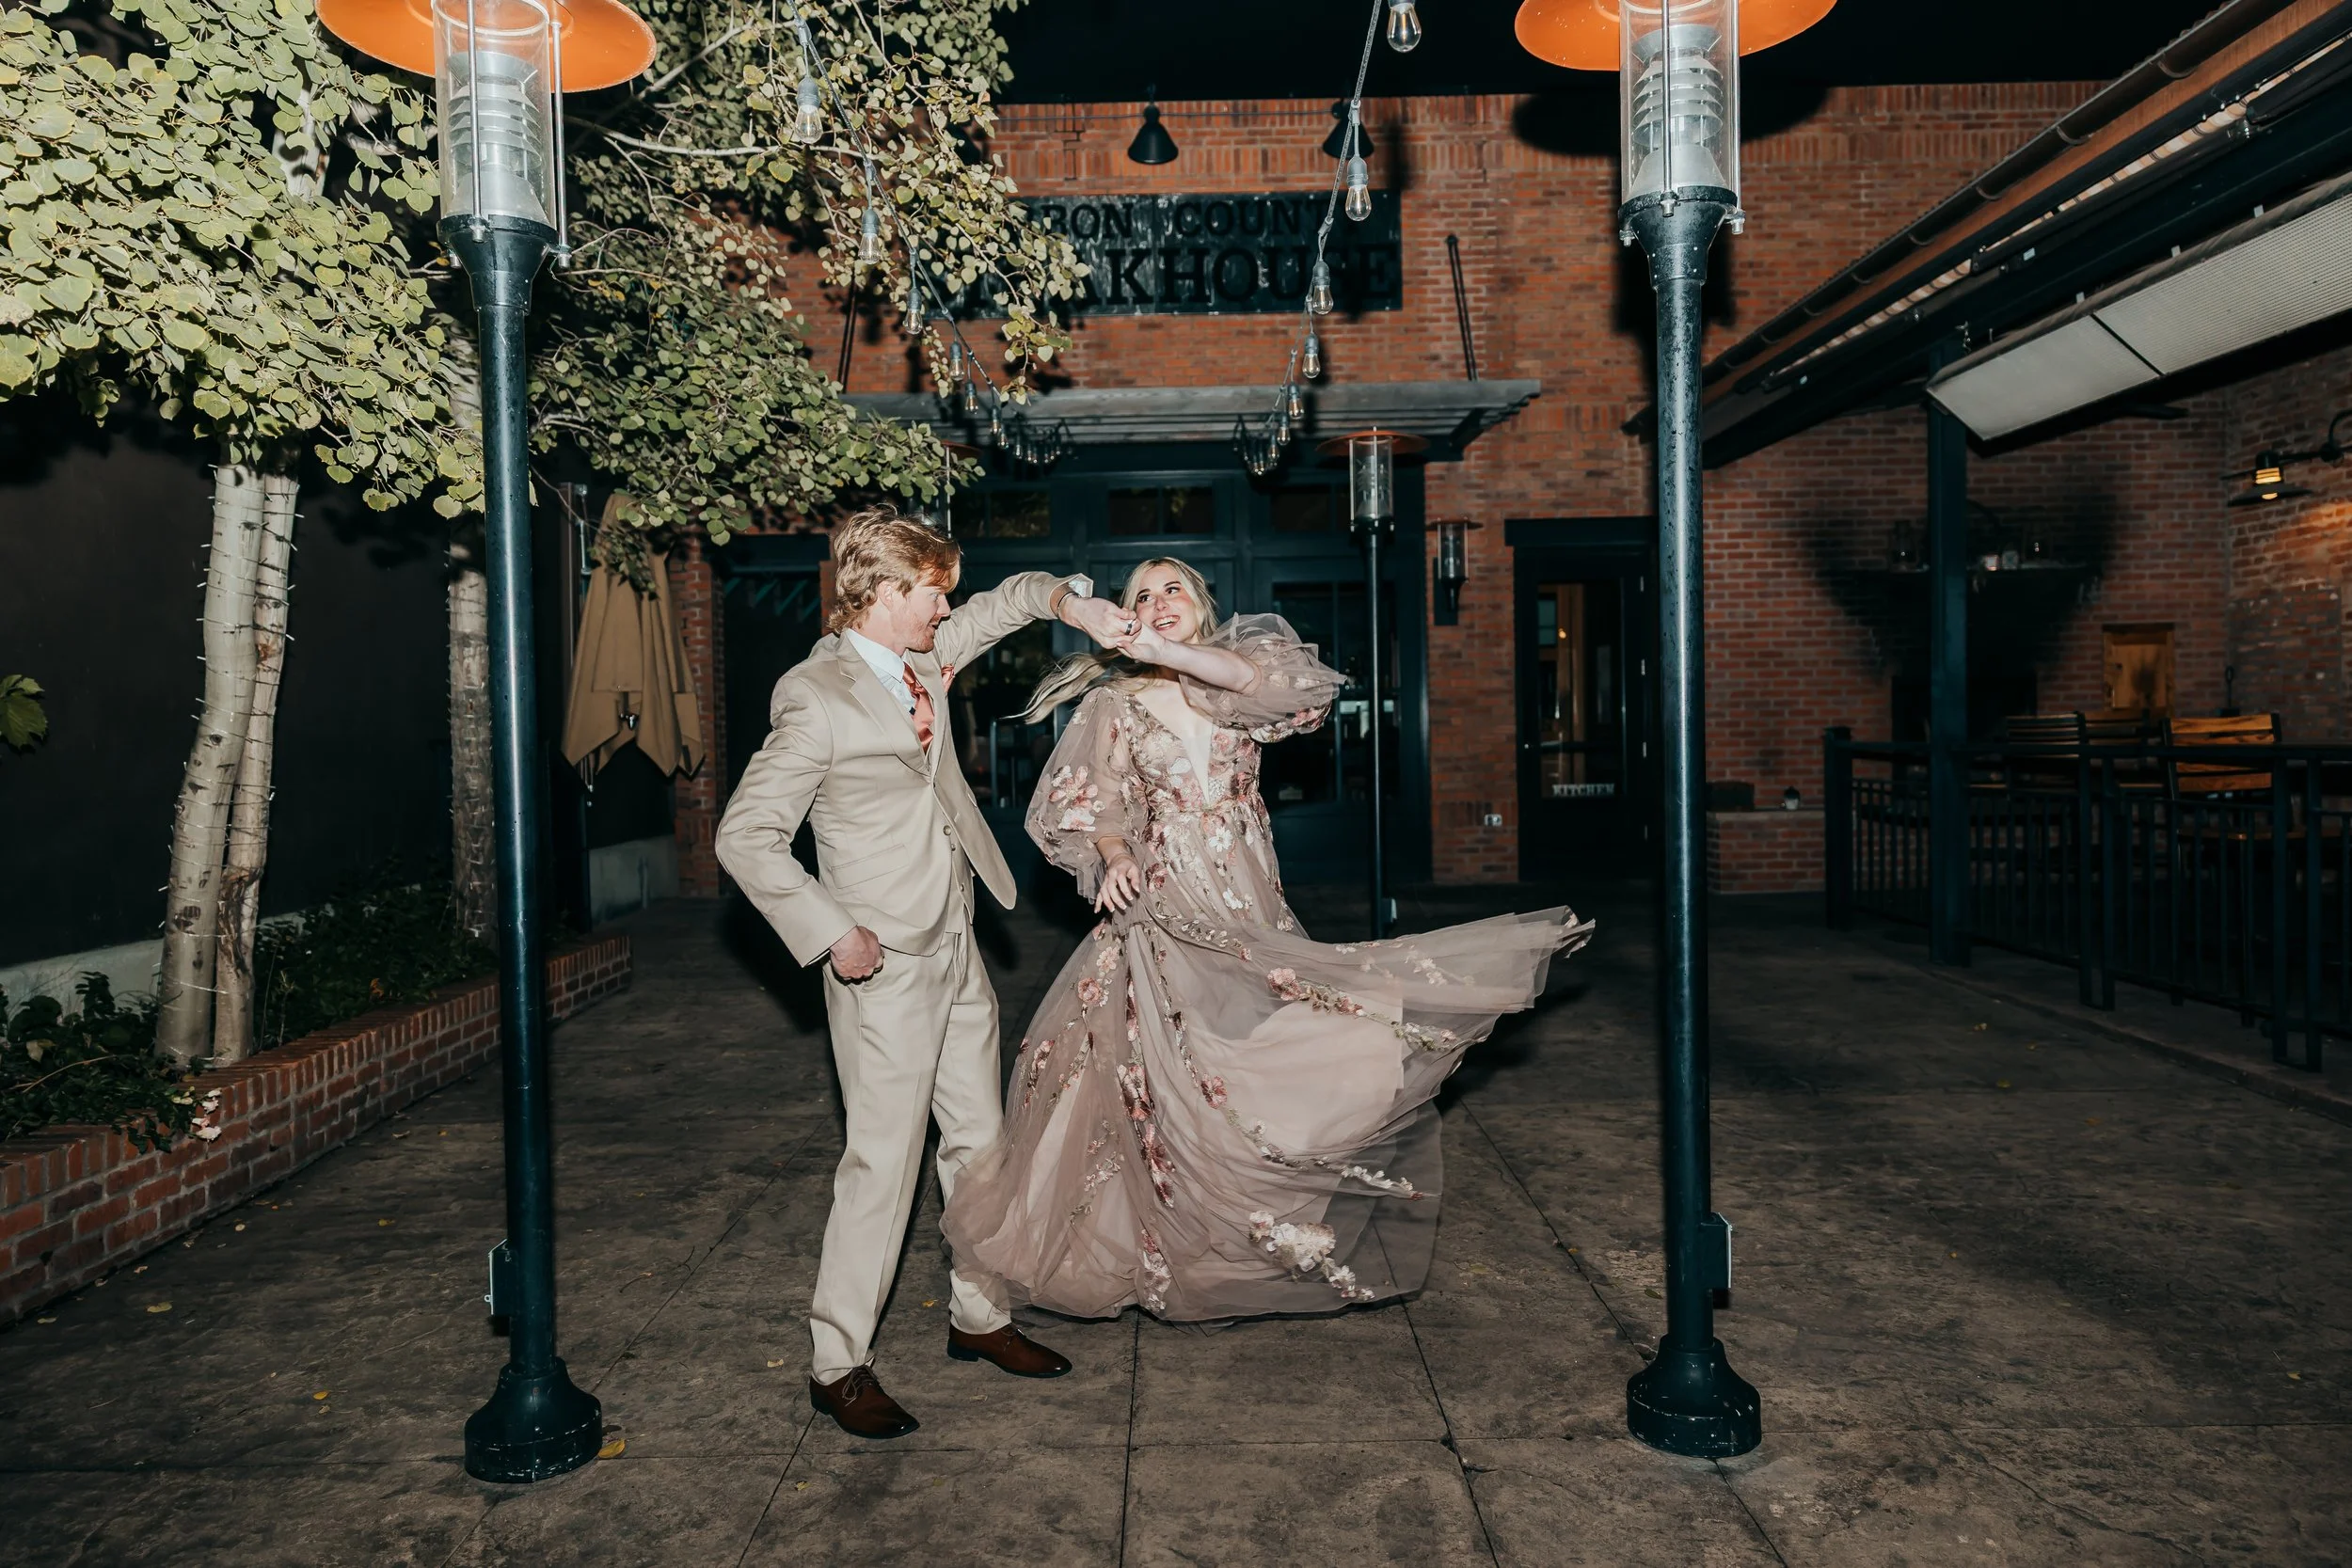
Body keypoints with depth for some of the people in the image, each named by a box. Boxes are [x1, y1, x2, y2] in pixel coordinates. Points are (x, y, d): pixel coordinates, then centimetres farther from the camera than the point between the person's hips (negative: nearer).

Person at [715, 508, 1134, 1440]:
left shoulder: (923, 658, 6)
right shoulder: (818, 701, -16)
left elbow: (1005, 602, 22)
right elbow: (744, 836, -17)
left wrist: (1070, 601, 2)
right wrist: (832, 932, -20)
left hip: (955, 950, 8)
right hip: (885, 961, -8)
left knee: (980, 1140, 16)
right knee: (884, 1159, -3)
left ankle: (980, 1316, 33)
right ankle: (838, 1364, 13)